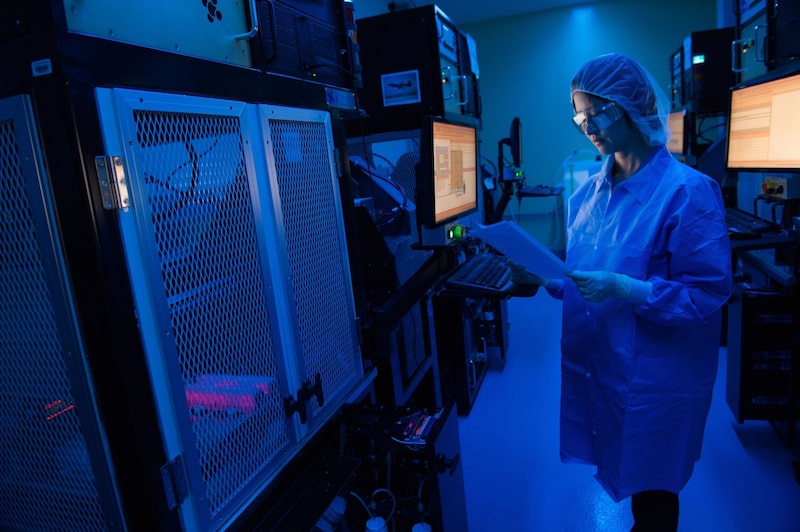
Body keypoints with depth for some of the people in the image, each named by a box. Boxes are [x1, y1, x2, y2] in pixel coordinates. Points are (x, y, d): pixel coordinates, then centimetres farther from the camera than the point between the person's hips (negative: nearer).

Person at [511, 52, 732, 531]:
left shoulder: (688, 191, -17)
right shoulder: (592, 191, 3)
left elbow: (709, 294, -18)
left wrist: (625, 289, -29)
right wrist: (544, 277, -8)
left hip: (655, 380, -6)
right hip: (596, 364, 6)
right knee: (620, 473, 23)